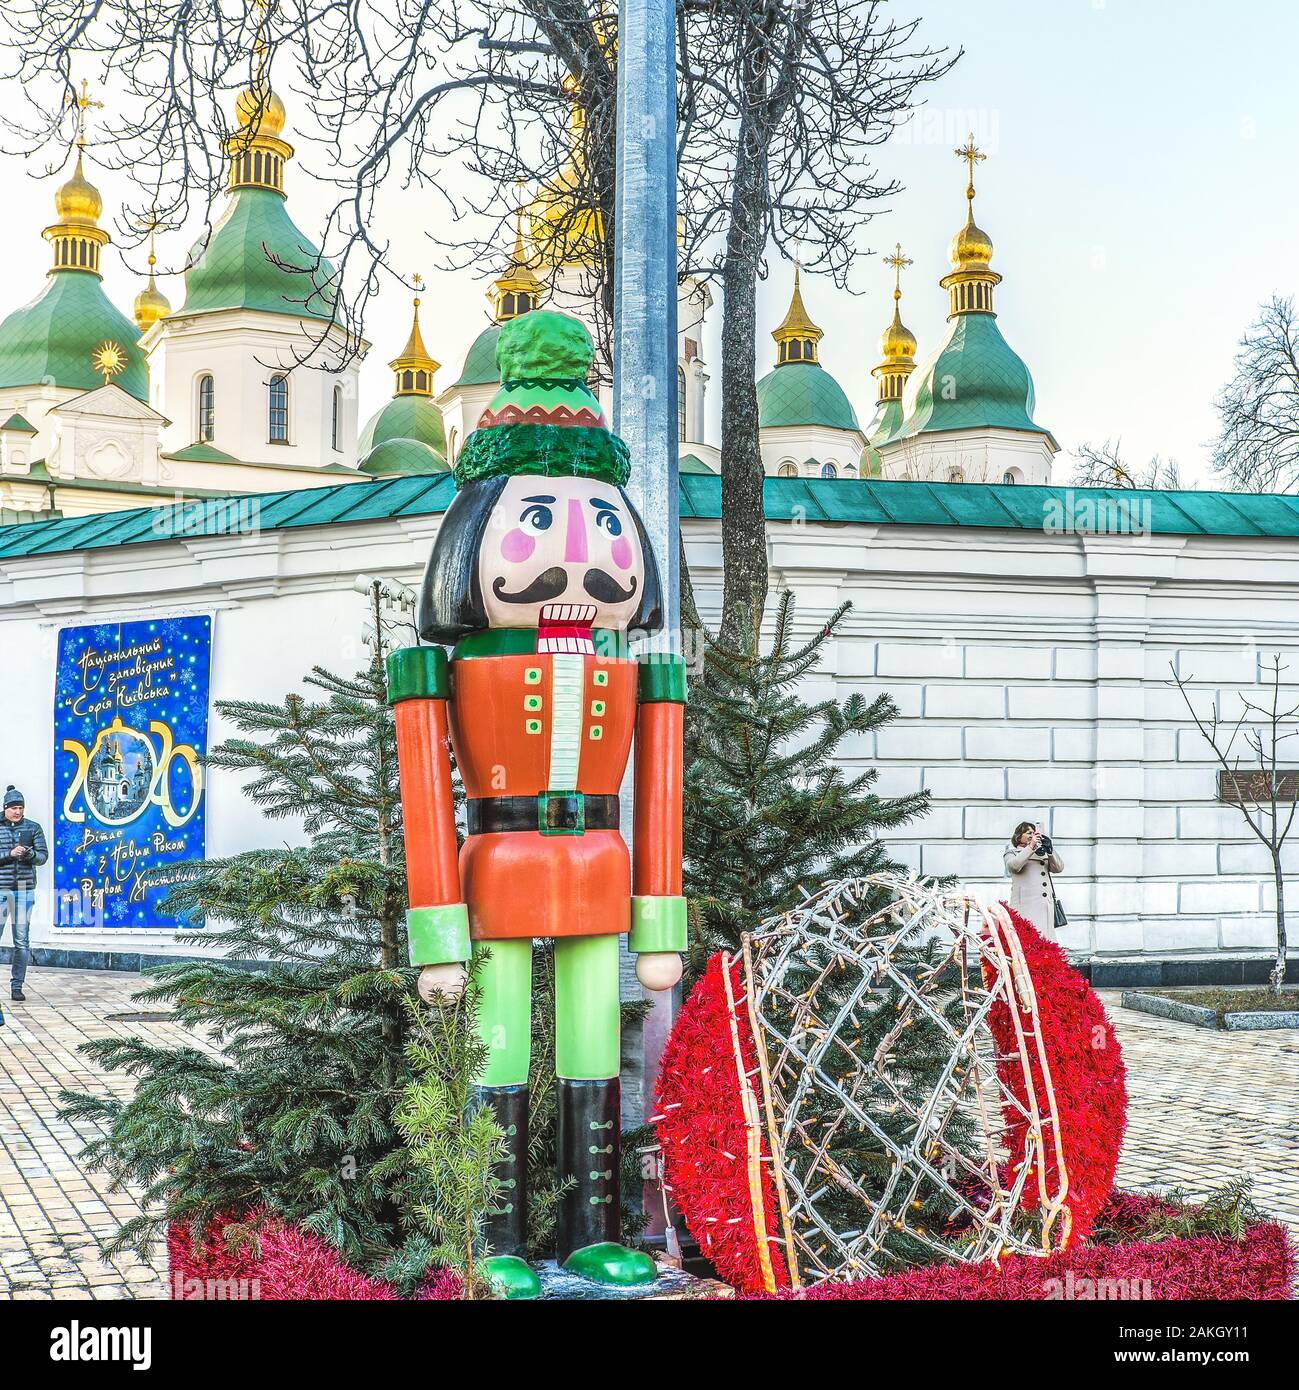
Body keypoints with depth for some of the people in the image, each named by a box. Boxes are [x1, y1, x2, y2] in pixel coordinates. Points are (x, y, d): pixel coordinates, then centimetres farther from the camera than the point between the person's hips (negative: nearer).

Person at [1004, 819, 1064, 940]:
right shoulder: (1012, 852, 15)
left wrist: (1049, 849, 2)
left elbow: (1059, 868, 14)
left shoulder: (1042, 853, 25)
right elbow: (1013, 865, -8)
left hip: (1046, 904, 4)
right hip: (1026, 906, -4)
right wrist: (1031, 847, -8)